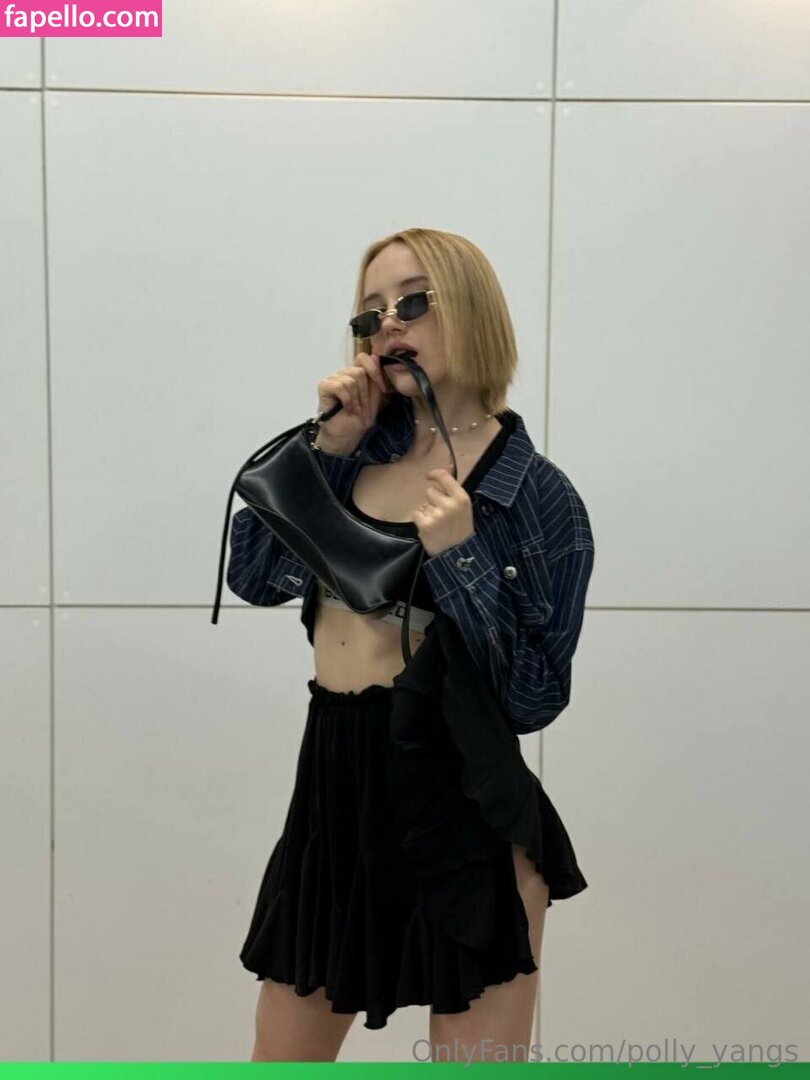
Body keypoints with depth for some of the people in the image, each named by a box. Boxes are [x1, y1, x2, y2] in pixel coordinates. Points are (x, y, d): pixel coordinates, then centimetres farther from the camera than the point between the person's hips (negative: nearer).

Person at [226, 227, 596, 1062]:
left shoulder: (537, 496, -9)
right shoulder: (361, 446, 4)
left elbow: (533, 697, -11)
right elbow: (253, 576, 3)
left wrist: (458, 555, -22)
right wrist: (326, 444, -5)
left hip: (459, 812, -5)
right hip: (333, 789, 5)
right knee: (279, 1059, 22)